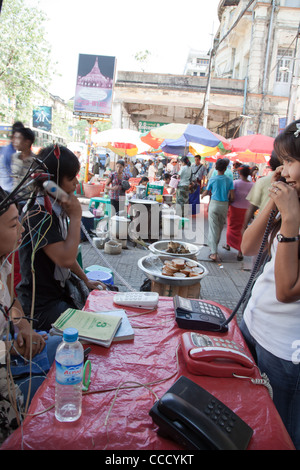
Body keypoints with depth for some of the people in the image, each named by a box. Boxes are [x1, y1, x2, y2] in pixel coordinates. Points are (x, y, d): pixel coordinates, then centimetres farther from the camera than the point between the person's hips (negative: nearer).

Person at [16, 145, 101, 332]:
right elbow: (66, 259, -30)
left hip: (61, 291, 9)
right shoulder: (37, 216, -23)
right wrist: (75, 217, -21)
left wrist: (86, 280, 16)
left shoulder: (57, 209, 6)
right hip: (43, 306, -9)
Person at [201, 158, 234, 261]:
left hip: (214, 204, -2)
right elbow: (232, 197, -5)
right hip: (224, 206, 2)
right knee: (220, 228, 18)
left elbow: (206, 192, 9)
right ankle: (214, 246, 35)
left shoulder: (212, 179, -4)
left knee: (213, 228, -2)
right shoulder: (229, 180, -3)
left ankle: (214, 253, -9)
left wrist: (202, 196, 31)